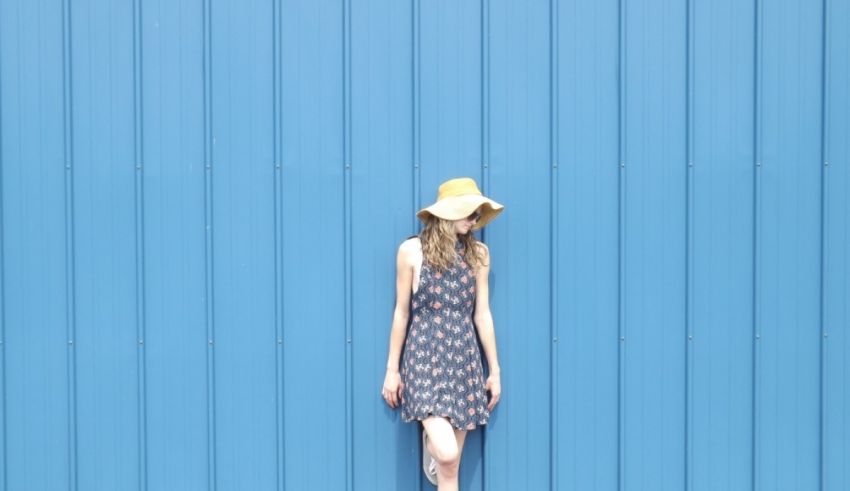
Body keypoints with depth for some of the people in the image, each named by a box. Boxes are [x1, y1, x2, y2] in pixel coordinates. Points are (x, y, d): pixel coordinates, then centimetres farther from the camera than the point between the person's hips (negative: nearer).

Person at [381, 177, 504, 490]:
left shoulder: (478, 253, 6)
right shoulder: (412, 250, -3)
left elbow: (482, 314, 9)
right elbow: (401, 313, 1)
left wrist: (495, 370, 10)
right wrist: (392, 369, 3)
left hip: (464, 359, 4)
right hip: (424, 356, -3)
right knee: (446, 454, -17)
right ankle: (432, 444, 14)